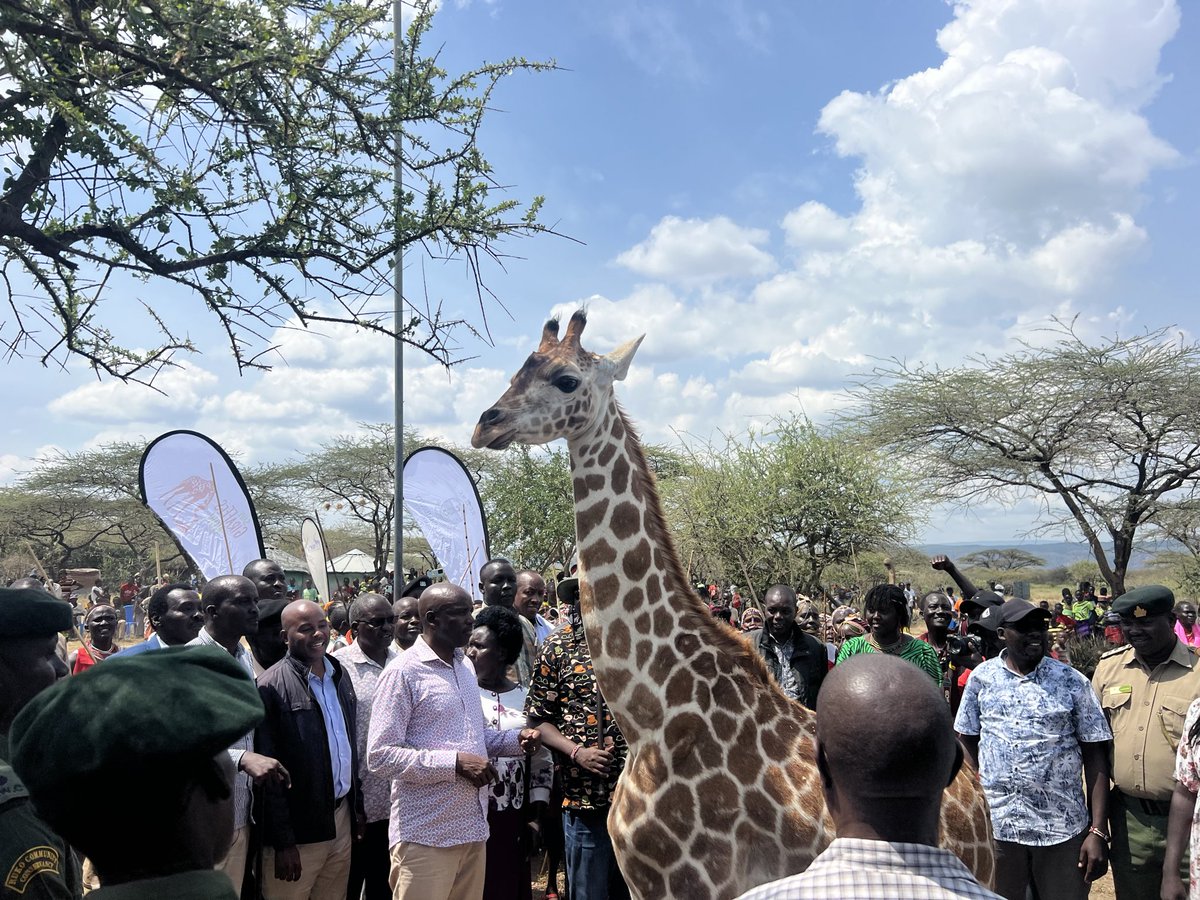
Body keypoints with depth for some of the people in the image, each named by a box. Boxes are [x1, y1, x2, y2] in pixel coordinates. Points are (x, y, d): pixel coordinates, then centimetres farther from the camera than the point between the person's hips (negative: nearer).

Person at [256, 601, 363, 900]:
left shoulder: (339, 675, 7)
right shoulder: (273, 686, -14)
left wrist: (357, 805, 15)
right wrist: (283, 840, -15)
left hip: (342, 818, 6)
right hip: (299, 829, -6)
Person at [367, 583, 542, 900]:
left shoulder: (463, 668, 13)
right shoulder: (402, 673, -12)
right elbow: (380, 756, -17)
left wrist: (516, 739, 3)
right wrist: (455, 763, -22)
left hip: (472, 827, 7)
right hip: (425, 836, -7)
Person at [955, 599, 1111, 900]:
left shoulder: (1073, 682, -3)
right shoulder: (981, 677, 0)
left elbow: (1095, 756, -3)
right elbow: (967, 742, 9)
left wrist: (1098, 831, -7)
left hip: (1063, 828, -1)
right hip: (994, 823, 1)